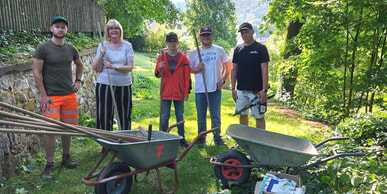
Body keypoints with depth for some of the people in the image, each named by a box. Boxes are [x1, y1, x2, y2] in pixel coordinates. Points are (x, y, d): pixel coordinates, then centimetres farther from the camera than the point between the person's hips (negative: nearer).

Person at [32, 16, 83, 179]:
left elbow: (79, 65, 27)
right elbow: (36, 72, -7)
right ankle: (49, 165, 8)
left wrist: (78, 80, 13)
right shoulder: (43, 48, -5)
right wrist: (43, 95, -11)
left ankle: (66, 158, 28)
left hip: (70, 95, 5)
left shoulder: (71, 49, 9)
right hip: (51, 97, -4)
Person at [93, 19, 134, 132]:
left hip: (124, 85, 0)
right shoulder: (103, 46, 5)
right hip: (105, 85, 0)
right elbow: (96, 69, 2)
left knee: (125, 118, 7)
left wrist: (114, 67, -18)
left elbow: (130, 67, -5)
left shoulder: (127, 45, 4)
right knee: (104, 117, 2)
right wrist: (101, 55, -12)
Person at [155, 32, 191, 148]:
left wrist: (187, 92, -2)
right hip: (165, 92, 0)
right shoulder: (161, 57, 3)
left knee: (180, 117, 11)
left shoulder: (183, 58, 1)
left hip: (179, 92, 0)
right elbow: (157, 75, 4)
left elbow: (187, 77, 2)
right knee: (164, 117, 5)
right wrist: (160, 69, -18)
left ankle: (182, 139, 20)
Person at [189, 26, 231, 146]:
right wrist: (197, 69, -12)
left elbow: (228, 67, 7)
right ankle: (201, 137, 23)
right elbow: (189, 69, 8)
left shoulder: (219, 50, 3)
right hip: (200, 90, 1)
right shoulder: (194, 52, 5)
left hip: (215, 89, -1)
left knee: (216, 116, 6)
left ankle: (217, 138, 18)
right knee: (201, 116, 10)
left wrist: (223, 80, -4)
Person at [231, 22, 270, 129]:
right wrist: (233, 88, 5)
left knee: (259, 116, 1)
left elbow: (264, 70, -9)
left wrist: (264, 90, -15)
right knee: (243, 115, 13)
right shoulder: (238, 49, 8)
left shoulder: (261, 48, -5)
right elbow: (234, 69, 10)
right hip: (241, 90, 5)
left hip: (256, 91, -4)